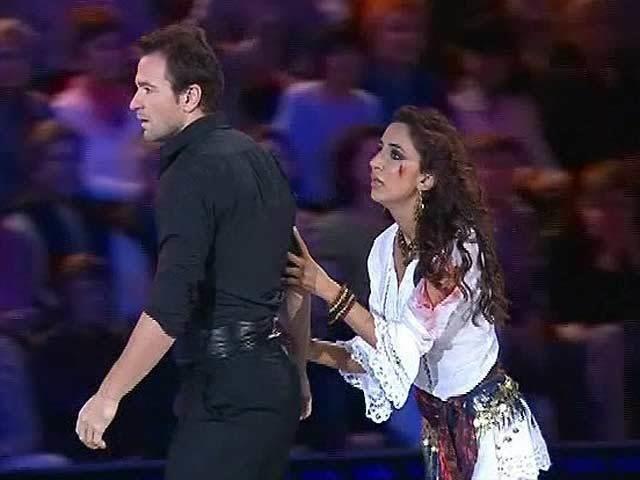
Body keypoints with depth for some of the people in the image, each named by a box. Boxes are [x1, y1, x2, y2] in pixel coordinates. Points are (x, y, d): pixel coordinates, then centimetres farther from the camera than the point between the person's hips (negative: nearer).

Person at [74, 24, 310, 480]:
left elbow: (169, 309, -23)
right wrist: (298, 374, 31)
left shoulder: (191, 175, -15)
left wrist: (108, 395, -19)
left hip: (224, 393, -10)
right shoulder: (259, 159, 14)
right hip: (272, 381, 10)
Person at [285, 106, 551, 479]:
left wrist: (328, 290, -26)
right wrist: (311, 349, -10)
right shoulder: (386, 247, -1)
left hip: (488, 425, -7)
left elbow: (407, 344, -25)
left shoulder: (459, 246, -22)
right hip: (438, 428, 7)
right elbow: (379, 352, 4)